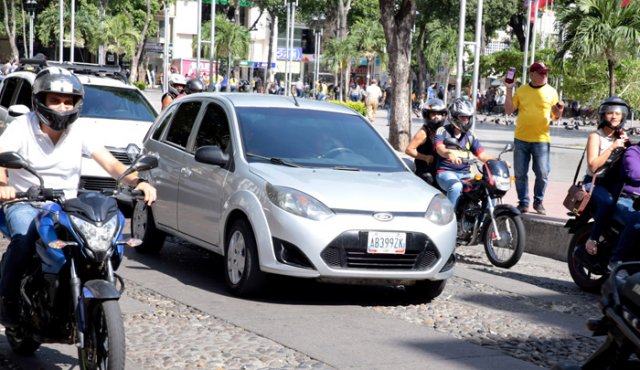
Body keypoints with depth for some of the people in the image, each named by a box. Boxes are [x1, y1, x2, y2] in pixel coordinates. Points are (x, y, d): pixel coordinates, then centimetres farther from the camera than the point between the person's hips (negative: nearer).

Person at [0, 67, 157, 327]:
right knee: (24, 238, -35)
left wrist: (137, 182, -23)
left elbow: (111, 164, -3)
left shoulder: (79, 133, 4)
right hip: (25, 204, -3)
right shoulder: (22, 127, -5)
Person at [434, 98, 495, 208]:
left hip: (465, 174, 5)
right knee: (456, 186, -38)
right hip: (446, 172, -5)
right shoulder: (443, 131, 1)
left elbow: (482, 155, 8)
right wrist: (449, 154, -44)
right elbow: (440, 148, -20)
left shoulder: (470, 136, 15)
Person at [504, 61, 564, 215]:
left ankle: (538, 202, 15)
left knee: (542, 174, -2)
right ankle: (523, 202, 17)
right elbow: (508, 110, 4)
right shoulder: (521, 90, 6)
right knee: (520, 174, 5)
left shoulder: (551, 92, 4)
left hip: (541, 140, -1)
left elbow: (555, 116, 8)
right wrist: (509, 90, -3)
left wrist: (560, 110, -15)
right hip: (521, 139, 1)